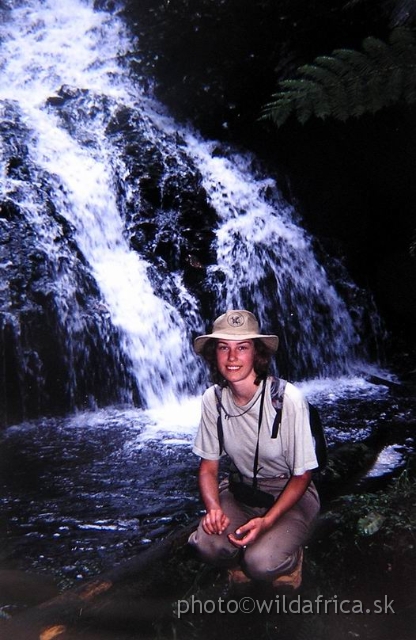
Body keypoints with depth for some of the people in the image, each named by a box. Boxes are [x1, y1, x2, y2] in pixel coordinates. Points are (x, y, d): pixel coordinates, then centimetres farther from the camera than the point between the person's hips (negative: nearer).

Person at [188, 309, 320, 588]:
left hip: (291, 494, -3)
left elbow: (302, 475, -14)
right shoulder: (213, 399, -10)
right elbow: (208, 466, -1)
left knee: (262, 563, -28)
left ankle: (289, 556, 8)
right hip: (242, 489, 3)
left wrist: (267, 521, -26)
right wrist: (213, 508, -20)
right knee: (208, 544, -25)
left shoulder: (288, 399, -23)